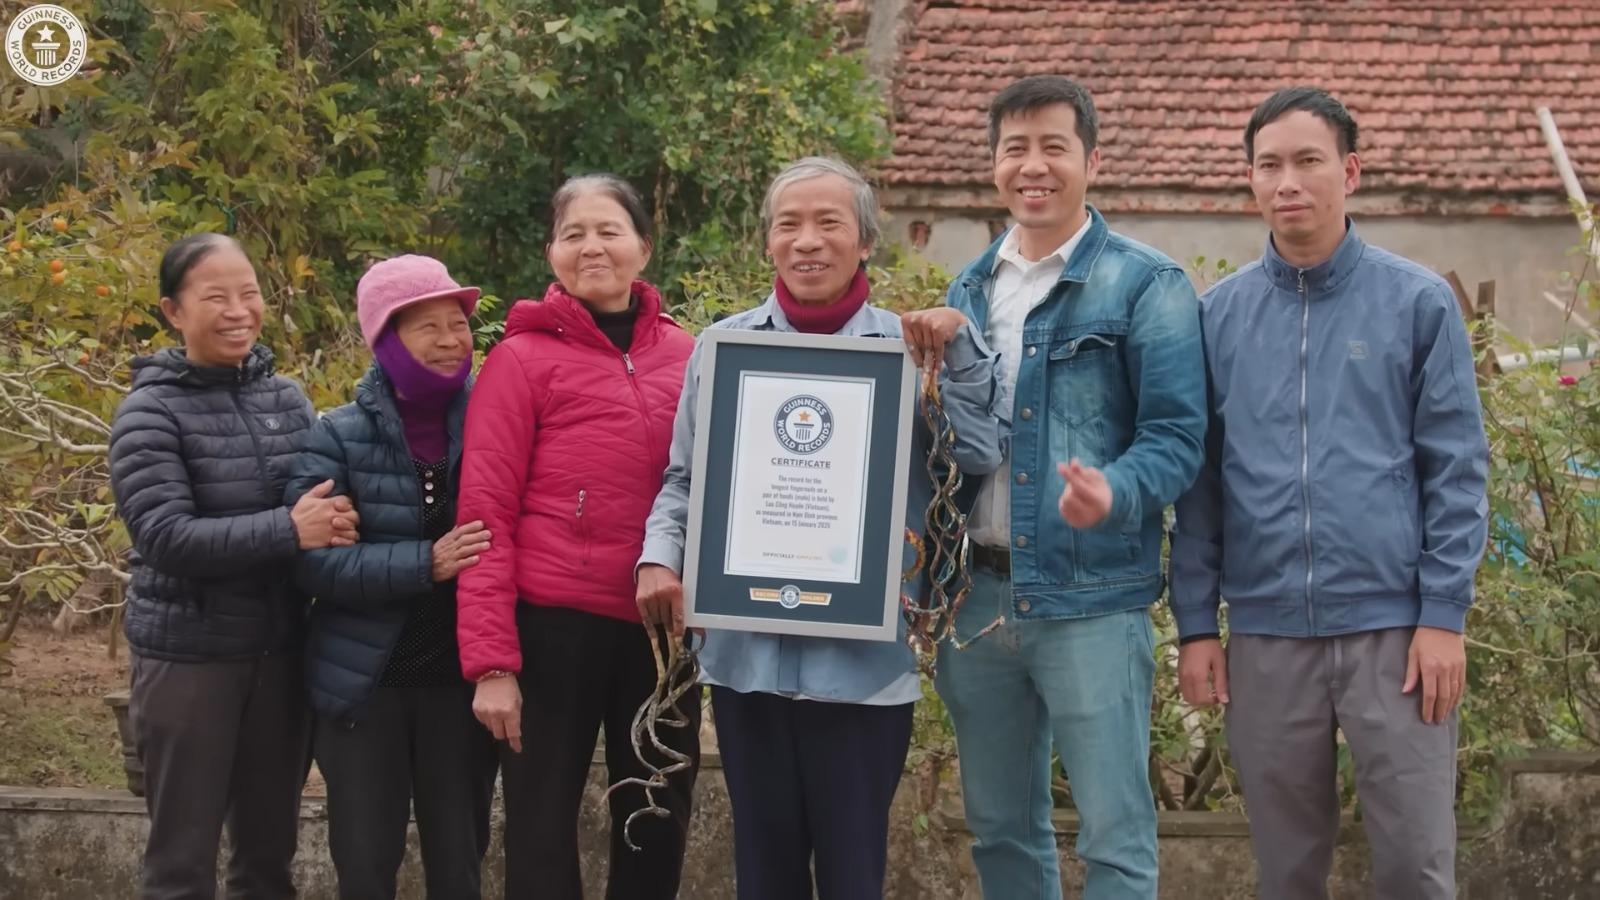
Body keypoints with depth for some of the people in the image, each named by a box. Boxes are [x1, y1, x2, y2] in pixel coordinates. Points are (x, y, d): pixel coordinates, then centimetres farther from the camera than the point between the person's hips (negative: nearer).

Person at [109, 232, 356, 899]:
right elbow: (164, 537, -21)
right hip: (188, 658, -5)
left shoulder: (286, 398, 5)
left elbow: (324, 498, 16)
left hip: (281, 652, 5)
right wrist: (289, 531, -27)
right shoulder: (151, 411, -11)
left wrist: (337, 521, -5)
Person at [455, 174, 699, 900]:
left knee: (659, 822, 14)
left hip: (662, 627, 4)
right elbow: (485, 512, -8)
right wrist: (491, 660, -14)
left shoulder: (682, 354, 7)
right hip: (554, 627, -4)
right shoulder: (524, 357, -5)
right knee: (543, 832, 6)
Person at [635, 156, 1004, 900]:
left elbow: (978, 455, -5)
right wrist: (659, 558, -3)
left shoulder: (908, 346, 3)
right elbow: (685, 479, 13)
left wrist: (956, 347, -12)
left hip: (865, 658, -2)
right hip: (745, 651, 2)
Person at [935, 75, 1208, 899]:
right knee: (999, 827, 14)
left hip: (1092, 595, -5)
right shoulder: (967, 291, 14)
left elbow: (1176, 432, -9)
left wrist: (1115, 494, -29)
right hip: (975, 594, 5)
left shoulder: (1145, 285, -3)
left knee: (1115, 833, -3)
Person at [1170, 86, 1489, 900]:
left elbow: (1456, 471, -1)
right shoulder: (1219, 314, 7)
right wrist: (1195, 624, 4)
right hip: (1266, 634, 2)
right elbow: (1201, 478, 9)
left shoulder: (1418, 302, 0)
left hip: (1392, 628, -2)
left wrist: (1444, 615, -7)